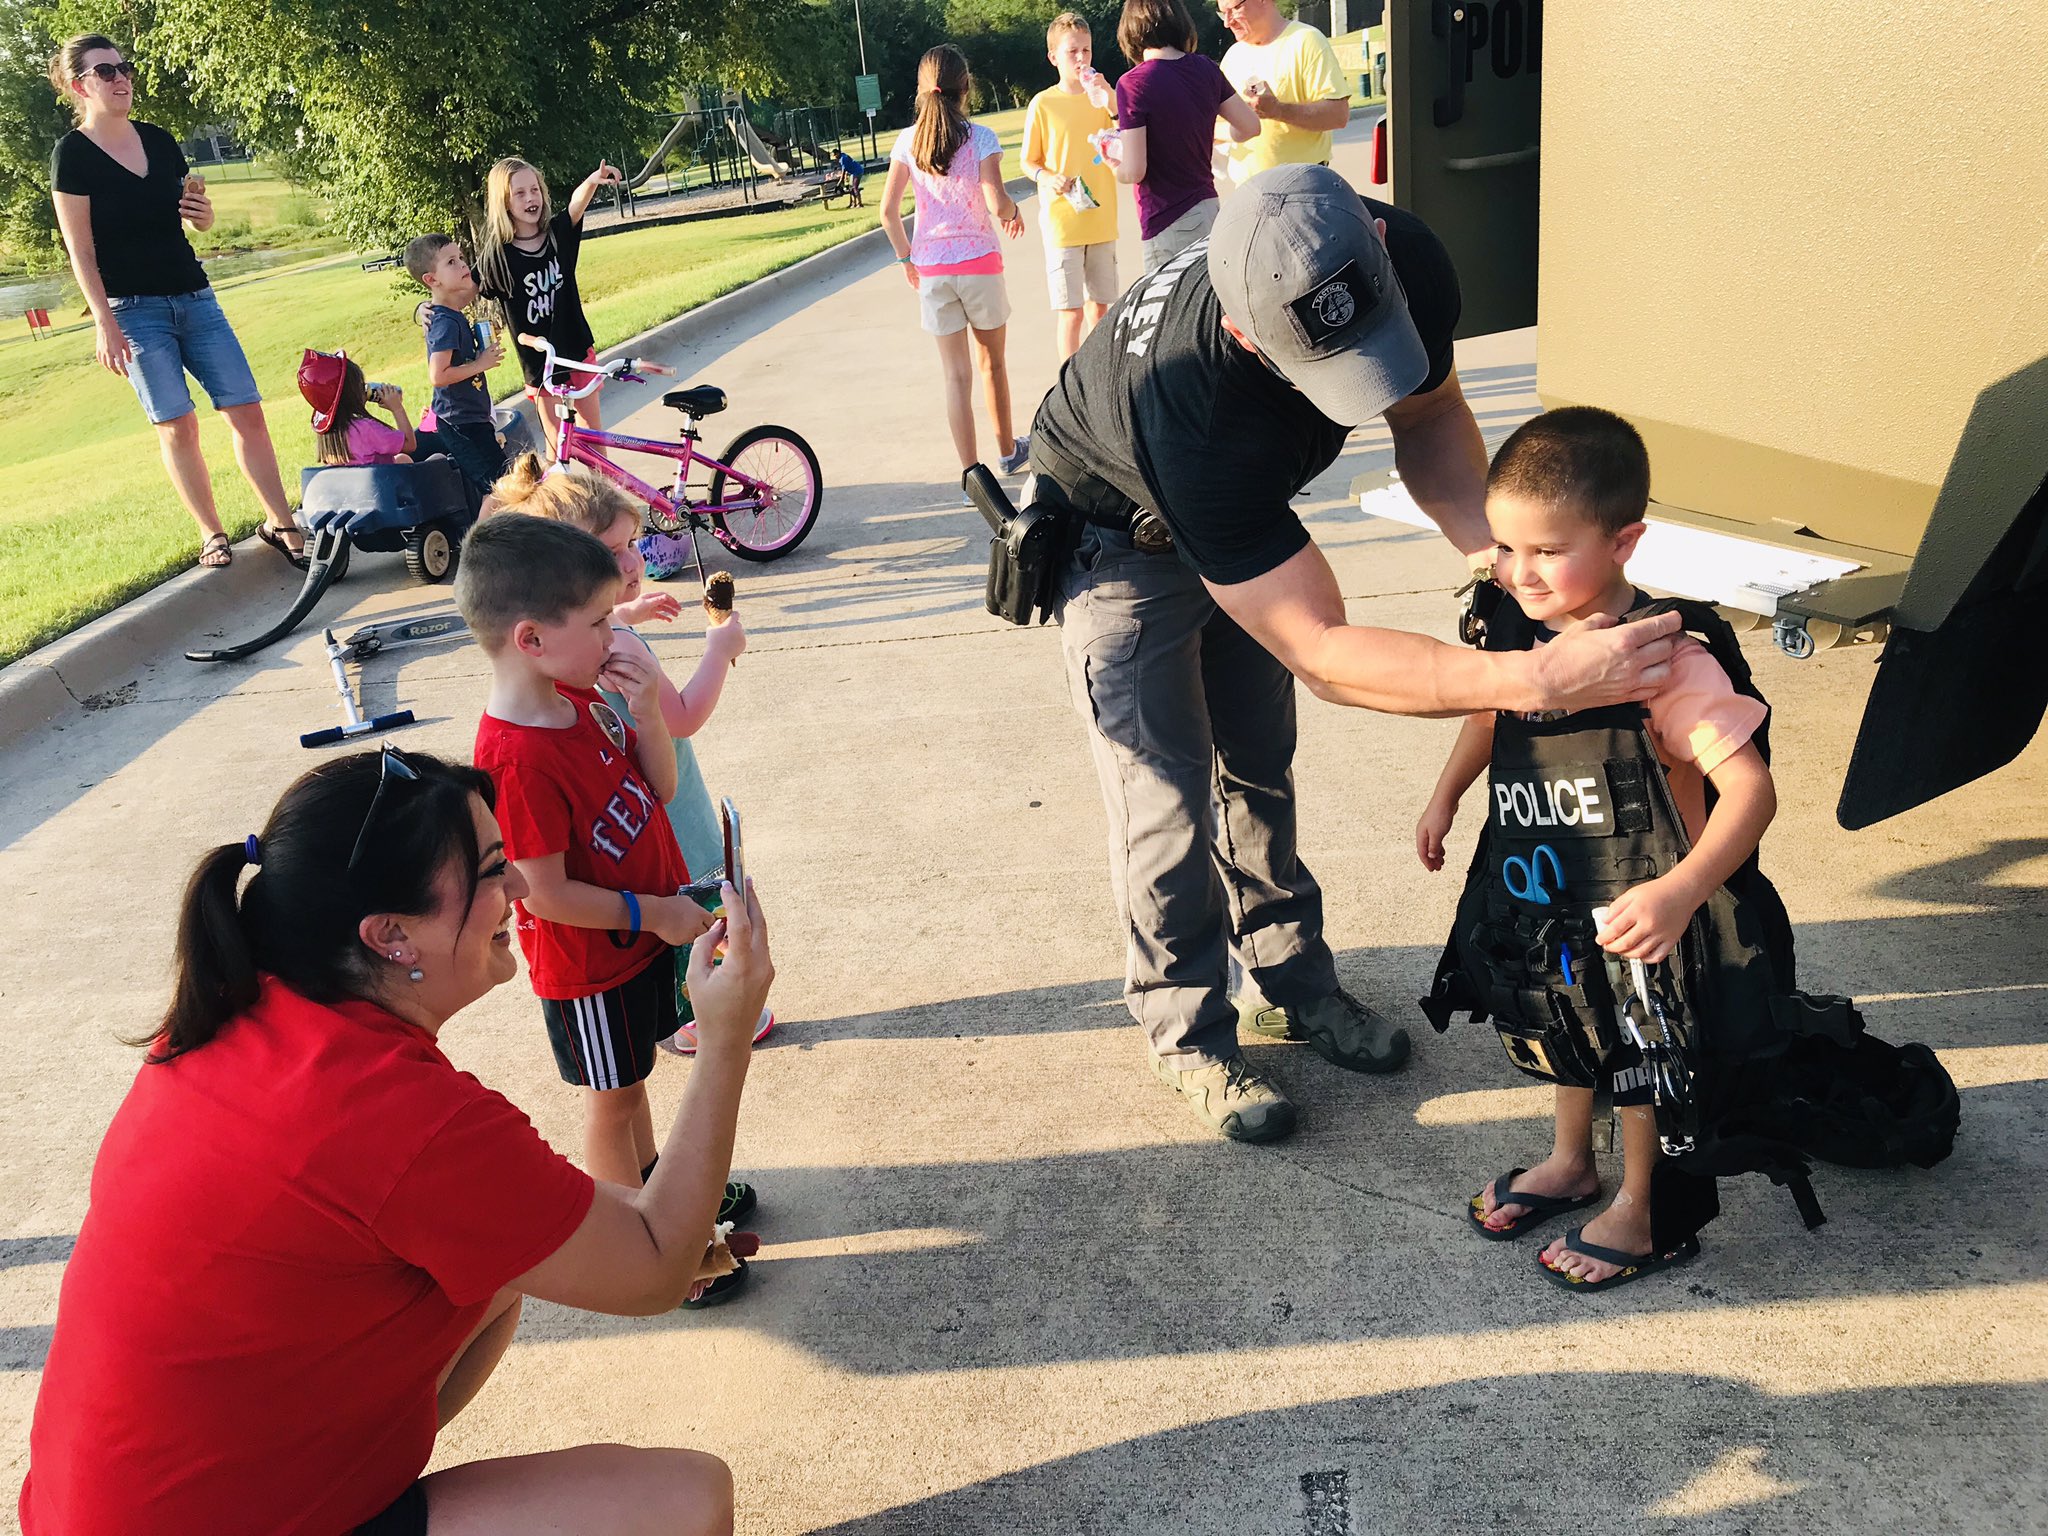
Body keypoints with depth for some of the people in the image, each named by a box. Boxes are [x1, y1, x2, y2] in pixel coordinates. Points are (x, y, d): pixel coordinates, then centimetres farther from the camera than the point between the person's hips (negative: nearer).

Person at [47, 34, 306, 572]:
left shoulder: (159, 140, 10)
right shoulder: (73, 154, -5)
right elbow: (80, 250, -9)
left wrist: (204, 211, -1)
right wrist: (104, 323, -16)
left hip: (194, 298, 5)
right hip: (134, 310, -5)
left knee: (247, 410, -2)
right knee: (178, 426, -7)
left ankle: (280, 523, 4)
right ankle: (211, 533, 4)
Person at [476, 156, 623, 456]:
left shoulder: (558, 233, -5)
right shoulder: (496, 256, -10)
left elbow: (576, 204, -24)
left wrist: (593, 181, -46)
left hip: (578, 348, 2)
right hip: (539, 362, -2)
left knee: (593, 429, 14)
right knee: (557, 442, 5)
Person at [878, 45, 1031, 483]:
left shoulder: (908, 141, 0)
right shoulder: (979, 138, -9)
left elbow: (888, 210, -2)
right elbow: (996, 204, -17)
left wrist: (905, 256, 12)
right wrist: (1014, 211, 6)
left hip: (931, 269, 2)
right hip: (979, 262, -2)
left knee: (955, 374, 5)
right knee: (992, 361, 18)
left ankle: (972, 474, 3)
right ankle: (1008, 450, 33)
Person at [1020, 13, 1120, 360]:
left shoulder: (1103, 96, 4)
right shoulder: (1043, 103, -4)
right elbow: (1028, 162, 2)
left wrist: (1111, 102, -17)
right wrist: (1047, 178, -20)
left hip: (1102, 218, 4)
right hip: (1062, 221, -4)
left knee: (1099, 305, 13)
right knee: (1070, 311, -5)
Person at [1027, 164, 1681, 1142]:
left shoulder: (1403, 260, -30)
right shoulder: (1191, 404, -47)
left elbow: (1429, 410, -8)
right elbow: (1322, 652, -45)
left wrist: (1487, 546, -27)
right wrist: (1534, 680, -55)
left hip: (1241, 514, 6)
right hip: (1118, 538, -6)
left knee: (1259, 763, 14)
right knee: (1166, 796, -4)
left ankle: (1287, 982, 31)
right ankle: (1189, 1035, 15)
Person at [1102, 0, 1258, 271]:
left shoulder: (1133, 83, -15)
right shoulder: (1206, 69, 3)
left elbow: (1134, 171, -18)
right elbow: (1250, 127, 11)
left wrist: (1113, 157, 5)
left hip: (1169, 223, -6)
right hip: (1208, 206, 7)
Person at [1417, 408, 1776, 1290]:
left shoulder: (1663, 659, -33)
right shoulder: (1523, 626, -12)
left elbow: (1750, 789, -37)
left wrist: (1681, 892, -47)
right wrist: (1447, 795, 9)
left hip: (1635, 904, -6)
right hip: (1551, 886, 6)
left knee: (1641, 1053, 15)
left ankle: (1644, 1214, 39)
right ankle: (1570, 1163, 52)